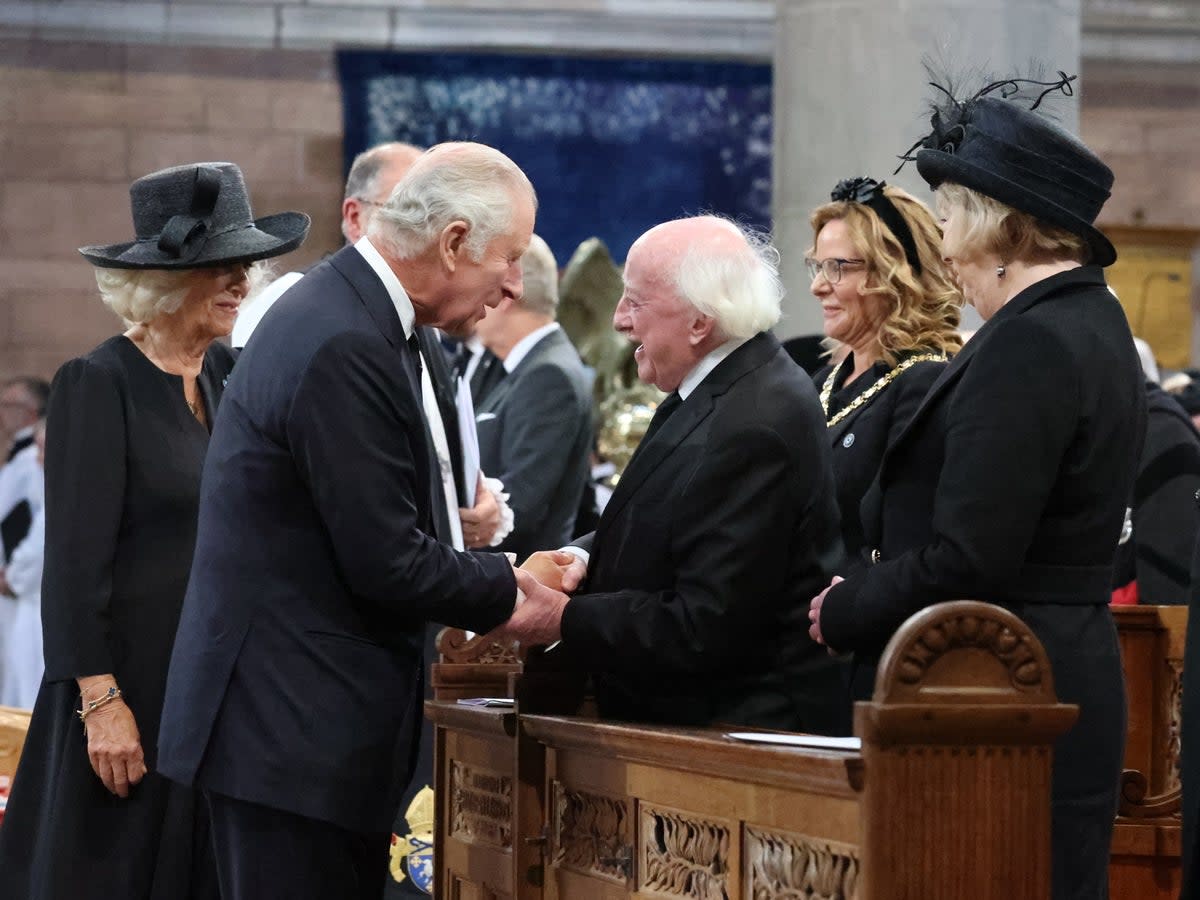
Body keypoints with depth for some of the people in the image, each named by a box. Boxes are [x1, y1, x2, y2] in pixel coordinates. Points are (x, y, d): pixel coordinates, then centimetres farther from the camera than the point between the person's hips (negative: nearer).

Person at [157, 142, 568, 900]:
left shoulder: (351, 313, 12)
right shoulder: (344, 347, -20)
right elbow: (385, 561, -20)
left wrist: (501, 574, 9)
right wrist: (508, 598, -5)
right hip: (292, 725, -10)